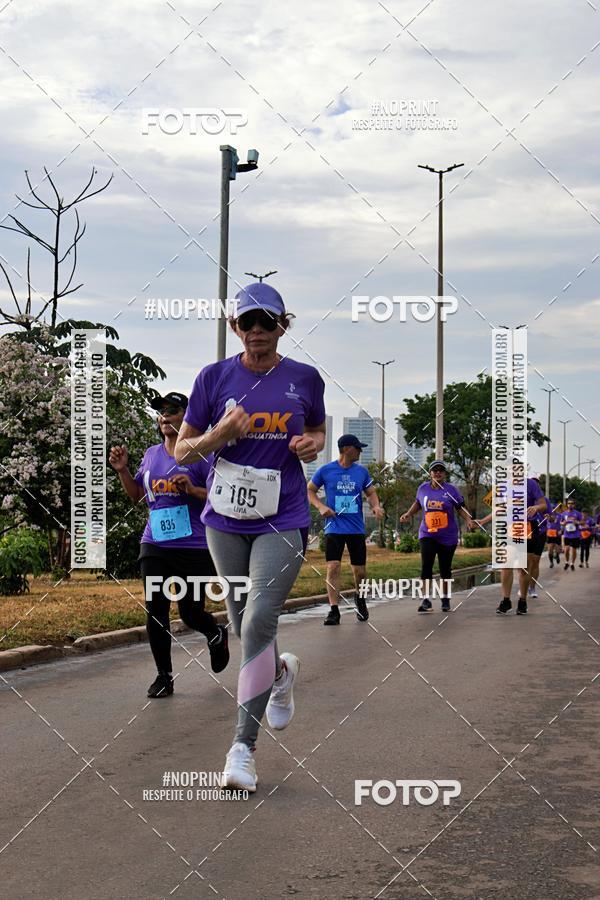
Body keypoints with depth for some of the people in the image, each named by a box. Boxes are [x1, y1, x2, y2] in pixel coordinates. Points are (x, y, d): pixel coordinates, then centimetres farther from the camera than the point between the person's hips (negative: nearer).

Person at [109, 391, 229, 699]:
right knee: (155, 611, -1)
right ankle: (163, 676, 11)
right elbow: (136, 494, 22)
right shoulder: (151, 454, 12)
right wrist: (122, 470, 7)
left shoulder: (200, 454, -6)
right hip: (154, 545, 5)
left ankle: (217, 635, 37)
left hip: (194, 547, -5)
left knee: (191, 612, 2)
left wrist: (193, 490, -22)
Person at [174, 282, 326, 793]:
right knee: (244, 625, 12)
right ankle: (281, 673, 46)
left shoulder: (304, 379, 2)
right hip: (226, 519, 2)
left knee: (259, 621, -16)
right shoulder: (215, 377, 1)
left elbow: (319, 430, 20)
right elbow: (182, 451, 3)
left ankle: (244, 746, -11)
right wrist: (219, 435, -17)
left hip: (283, 520, -2)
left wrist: (313, 443, -3)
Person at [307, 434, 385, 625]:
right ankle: (334, 610, -9)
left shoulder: (361, 471, 7)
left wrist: (376, 506, -5)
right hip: (334, 528, -3)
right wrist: (321, 507, -9)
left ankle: (360, 598, 35)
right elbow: (309, 490, 8)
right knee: (333, 567, -14)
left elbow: (370, 493, 16)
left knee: (360, 571, 6)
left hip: (357, 529, 3)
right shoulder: (325, 470, -1)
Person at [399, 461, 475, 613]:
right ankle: (426, 600, -12)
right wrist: (408, 514, 8)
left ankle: (445, 600, 24)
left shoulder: (451, 490, -4)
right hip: (427, 534, 1)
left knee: (445, 569, 8)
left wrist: (468, 520, -17)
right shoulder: (423, 488, 3)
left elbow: (460, 508, -1)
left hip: (448, 536, -1)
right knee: (426, 565, -15)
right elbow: (417, 503, 21)